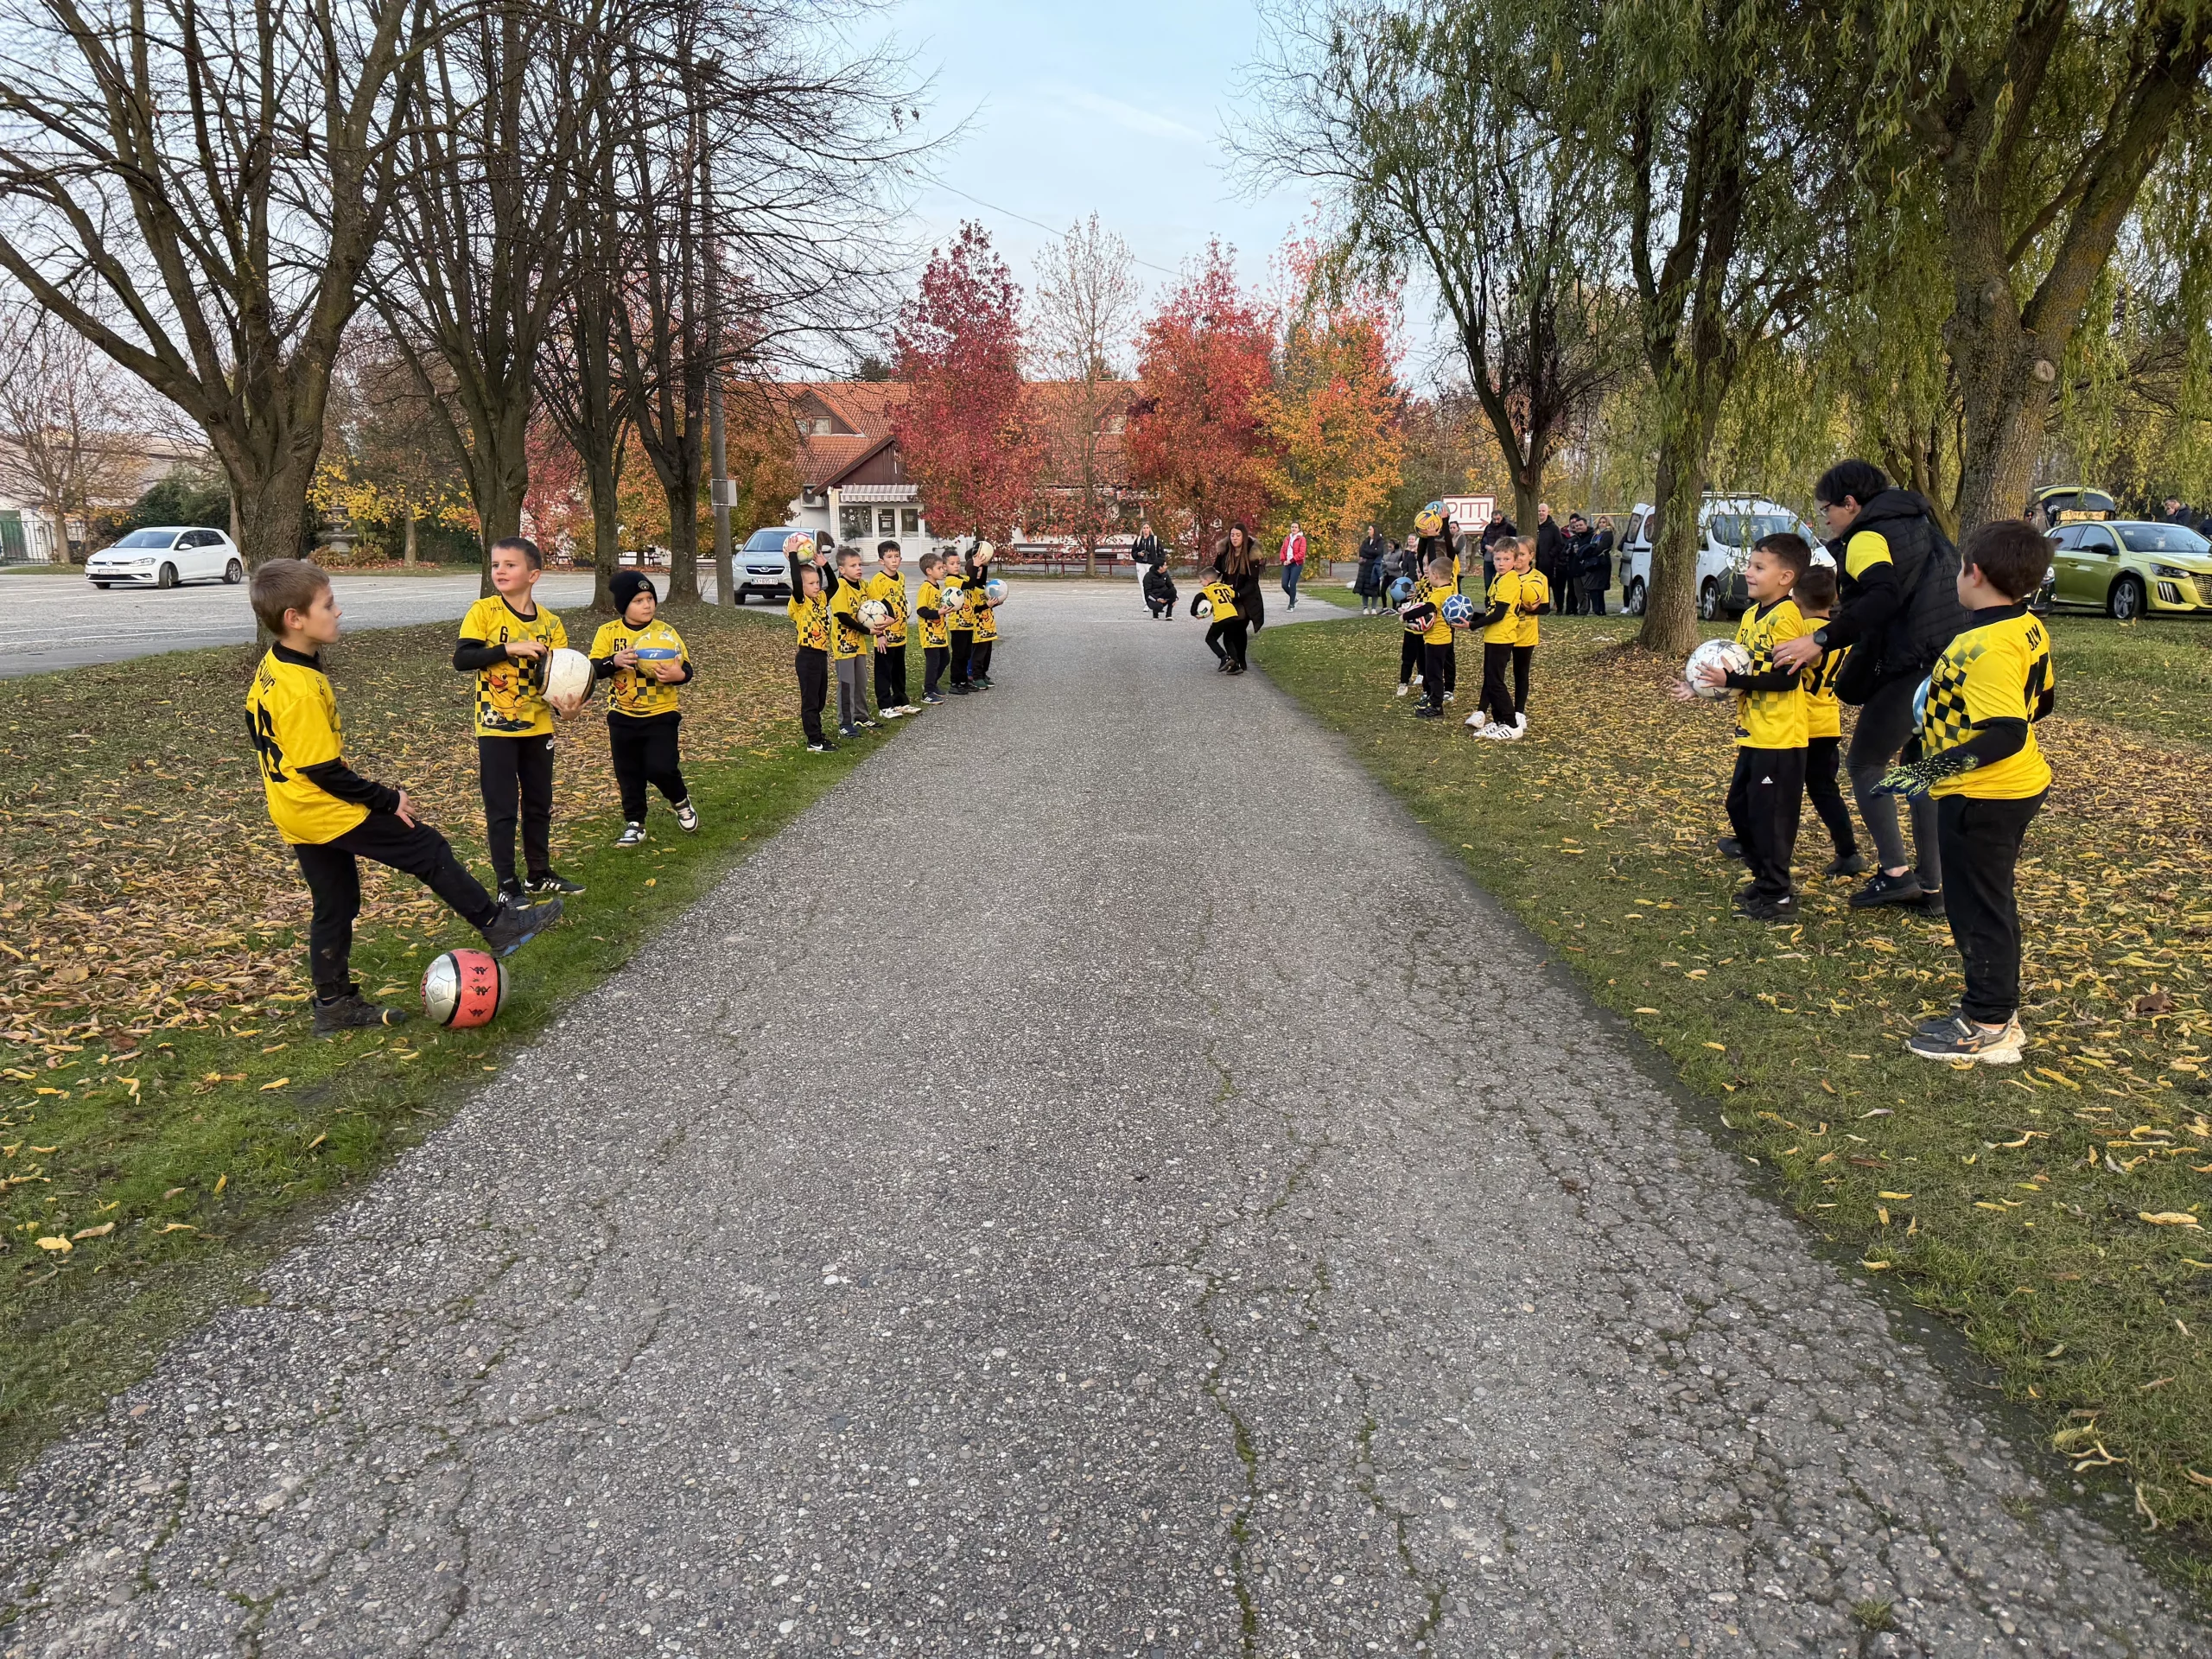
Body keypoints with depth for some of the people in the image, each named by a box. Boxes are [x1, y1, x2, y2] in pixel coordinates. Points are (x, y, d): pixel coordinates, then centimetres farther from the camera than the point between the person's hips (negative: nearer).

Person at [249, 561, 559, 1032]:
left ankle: (334, 1004, 24)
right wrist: (386, 800, -14)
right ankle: (500, 925, 11)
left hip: (295, 815, 10)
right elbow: (324, 771, -24)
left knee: (335, 905, 17)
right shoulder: (301, 689, -26)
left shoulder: (269, 671, 6)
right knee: (429, 851, 1)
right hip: (329, 812, -10)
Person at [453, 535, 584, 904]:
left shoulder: (549, 622, 1)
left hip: (538, 726, 4)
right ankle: (508, 885, 10)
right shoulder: (483, 612, -8)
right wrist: (509, 649, -26)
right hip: (496, 727, -4)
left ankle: (540, 874, 29)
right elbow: (462, 658, -16)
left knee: (539, 804, 14)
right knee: (502, 809, 0)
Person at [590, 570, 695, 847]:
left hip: (661, 714, -2)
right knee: (628, 774, 8)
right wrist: (614, 661, -27)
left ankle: (681, 801, 19)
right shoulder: (609, 632, -4)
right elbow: (593, 669, -7)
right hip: (623, 716, 2)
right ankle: (634, 824, 22)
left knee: (660, 768, -11)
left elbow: (686, 668, -6)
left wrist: (678, 674, -29)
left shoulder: (665, 632, -5)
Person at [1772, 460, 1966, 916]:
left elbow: (1883, 598, -27)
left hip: (1910, 668, -9)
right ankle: (1932, 886, 19)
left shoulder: (1868, 538, -9)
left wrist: (1821, 640, -30)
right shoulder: (1919, 525, 20)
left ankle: (1895, 871, -2)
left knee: (1865, 762, 3)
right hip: (1948, 667, 9)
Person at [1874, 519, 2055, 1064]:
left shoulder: (1985, 647, -26)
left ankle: (1988, 1028, 14)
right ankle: (1996, 1004, 34)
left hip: (1981, 798, -10)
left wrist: (1934, 768, -35)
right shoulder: (2029, 628, 4)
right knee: (1991, 902, 21)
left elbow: (2006, 734, -32)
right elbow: (2042, 700, 17)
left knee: (1978, 908, 2)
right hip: (2021, 787, 10)